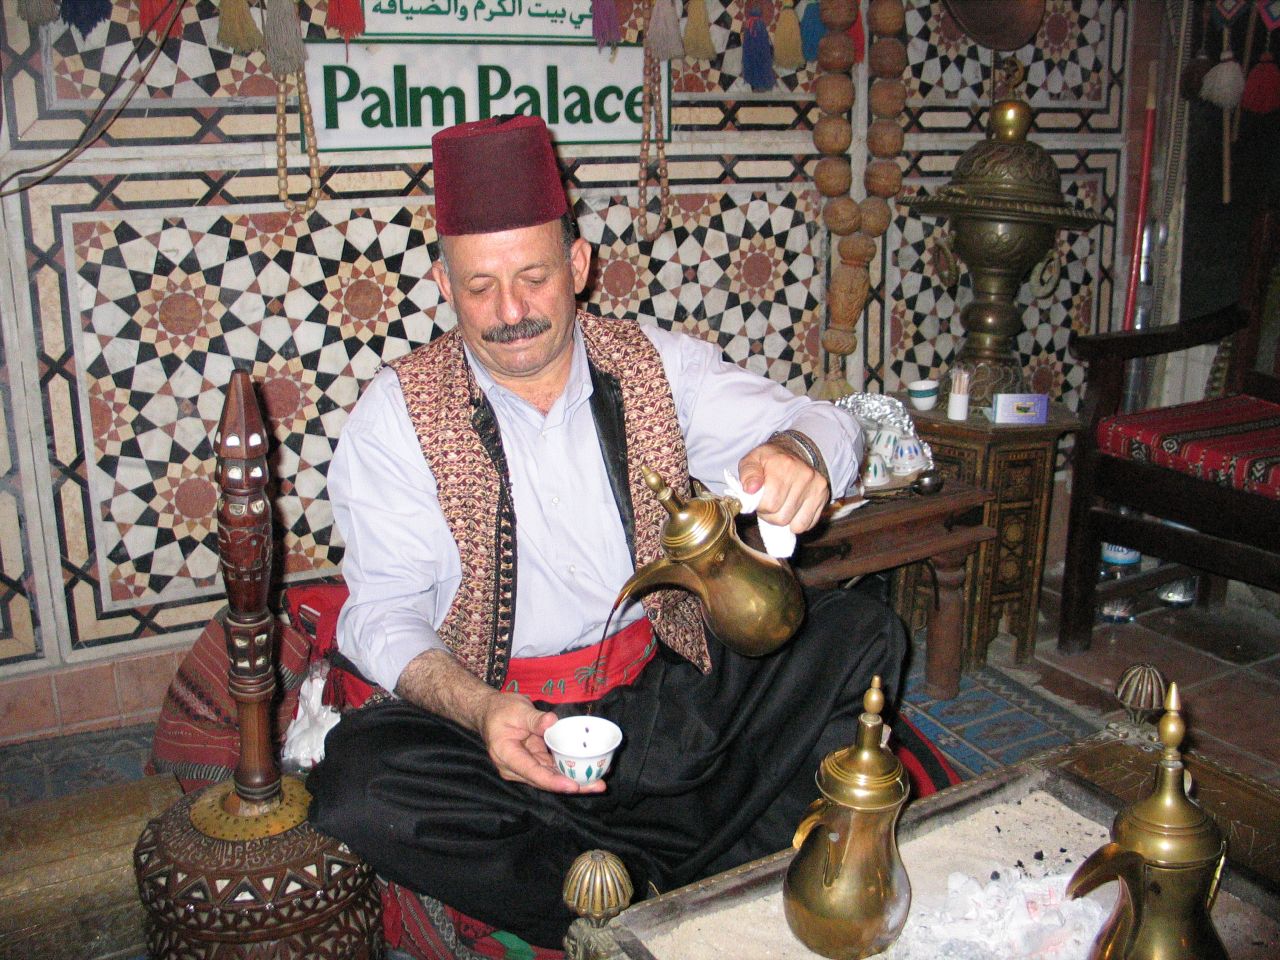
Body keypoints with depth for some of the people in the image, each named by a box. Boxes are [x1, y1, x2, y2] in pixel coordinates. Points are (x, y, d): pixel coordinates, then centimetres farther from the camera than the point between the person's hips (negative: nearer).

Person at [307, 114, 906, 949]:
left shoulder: (657, 363, 1)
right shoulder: (399, 412, -5)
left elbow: (822, 425, -6)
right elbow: (385, 612, -8)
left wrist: (797, 453, -33)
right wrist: (479, 711, -29)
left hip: (668, 689, 3)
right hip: (488, 710, -2)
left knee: (860, 635, -11)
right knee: (356, 784, -30)